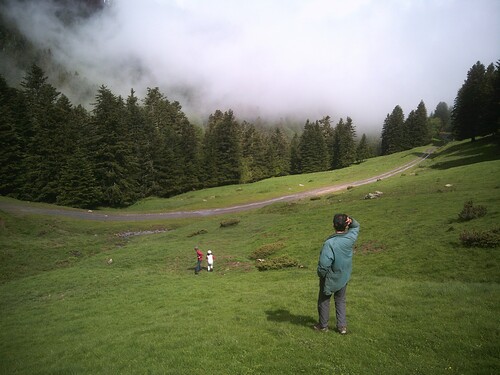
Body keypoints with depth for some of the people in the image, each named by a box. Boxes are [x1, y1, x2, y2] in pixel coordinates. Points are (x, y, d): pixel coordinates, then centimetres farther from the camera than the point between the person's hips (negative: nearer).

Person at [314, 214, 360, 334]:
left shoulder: (329, 243, -30)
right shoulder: (350, 238, -15)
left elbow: (324, 264, -31)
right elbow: (356, 226, 7)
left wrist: (321, 274, -10)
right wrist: (351, 221, -15)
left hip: (330, 279, -4)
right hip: (344, 278, 5)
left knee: (324, 301, 17)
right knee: (340, 301, 23)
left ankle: (323, 325, 31)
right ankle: (342, 326, 26)